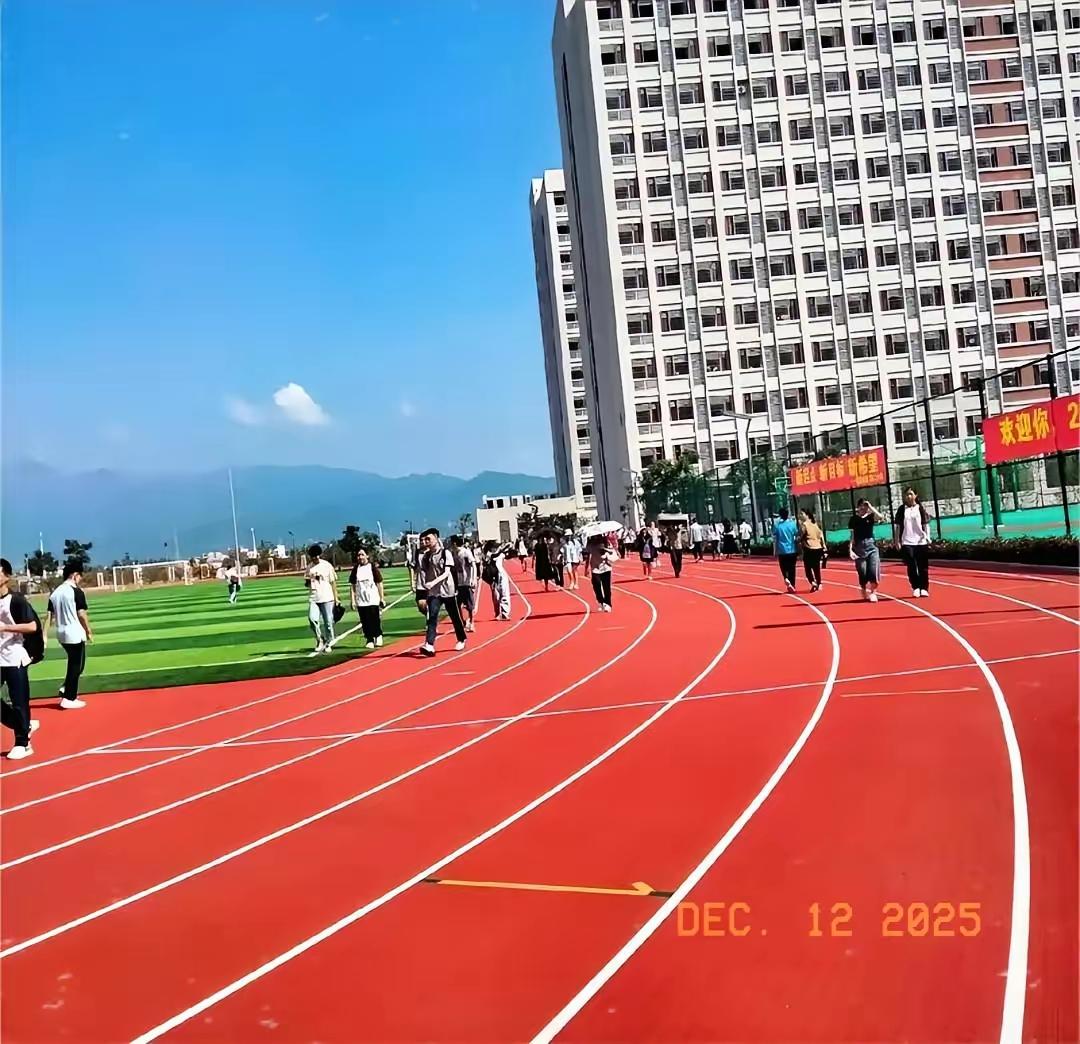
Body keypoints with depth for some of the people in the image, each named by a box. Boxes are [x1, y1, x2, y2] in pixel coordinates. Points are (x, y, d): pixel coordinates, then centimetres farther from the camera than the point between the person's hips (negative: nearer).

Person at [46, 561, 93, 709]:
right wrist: (89, 631, -5)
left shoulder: (55, 593, 8)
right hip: (75, 634, -7)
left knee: (74, 664, 23)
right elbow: (82, 614, -14)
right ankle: (69, 699, 5)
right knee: (76, 666, 2)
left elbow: (49, 616, 7)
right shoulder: (77, 591, -12)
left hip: (61, 634, 7)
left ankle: (65, 690, 14)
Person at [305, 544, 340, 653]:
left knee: (328, 621, 0)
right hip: (313, 599, 3)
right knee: (312, 618, -16)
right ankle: (320, 640, 1)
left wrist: (336, 598, -4)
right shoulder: (309, 567, 9)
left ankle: (328, 643, 15)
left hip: (327, 598, -3)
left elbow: (333, 582, -1)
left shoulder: (327, 565, -2)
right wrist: (307, 582, -5)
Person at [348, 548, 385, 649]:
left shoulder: (373, 567, -1)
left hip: (373, 600, -3)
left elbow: (379, 583, 0)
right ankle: (370, 640, 10)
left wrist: (382, 598, -3)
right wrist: (352, 600, 2)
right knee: (365, 623, 2)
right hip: (360, 601, 3)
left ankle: (378, 637, 19)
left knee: (375, 621, -2)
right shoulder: (355, 569, 7)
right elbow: (352, 586, 8)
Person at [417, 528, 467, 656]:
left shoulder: (445, 553, -9)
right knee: (432, 617, -13)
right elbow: (424, 572, 5)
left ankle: (461, 640, 29)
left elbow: (446, 573, -18)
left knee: (455, 617, 9)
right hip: (433, 592, 2)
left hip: (448, 590, -2)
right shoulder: (426, 556, 3)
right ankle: (429, 645, -22)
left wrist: (434, 582, -31)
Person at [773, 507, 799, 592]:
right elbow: (797, 537, 3)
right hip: (792, 550, 1)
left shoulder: (777, 525, -4)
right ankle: (792, 586, 10)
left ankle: (786, 579, -15)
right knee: (792, 569, 9)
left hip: (782, 551, -1)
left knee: (784, 568, 12)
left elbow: (774, 540, -3)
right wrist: (798, 550, 14)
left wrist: (775, 552, 5)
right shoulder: (793, 524, -2)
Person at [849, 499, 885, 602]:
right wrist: (850, 549, -7)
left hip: (871, 546, 0)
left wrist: (871, 507, -15)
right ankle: (865, 593, 20)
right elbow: (852, 536, 2)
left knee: (873, 571, -10)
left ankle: (873, 592, 10)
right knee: (862, 574, 2)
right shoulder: (854, 519, 3)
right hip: (859, 548, 0)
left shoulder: (871, 516, 3)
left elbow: (881, 517, -20)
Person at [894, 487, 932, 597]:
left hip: (921, 542, 0)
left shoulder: (921, 509, 5)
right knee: (911, 566, -3)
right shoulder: (901, 509, 5)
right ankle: (916, 588, 7)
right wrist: (897, 541, 1)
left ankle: (924, 589, 10)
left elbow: (926, 525, 7)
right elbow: (897, 526, 7)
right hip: (907, 542, 0)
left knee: (923, 567, 3)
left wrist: (928, 539, -2)